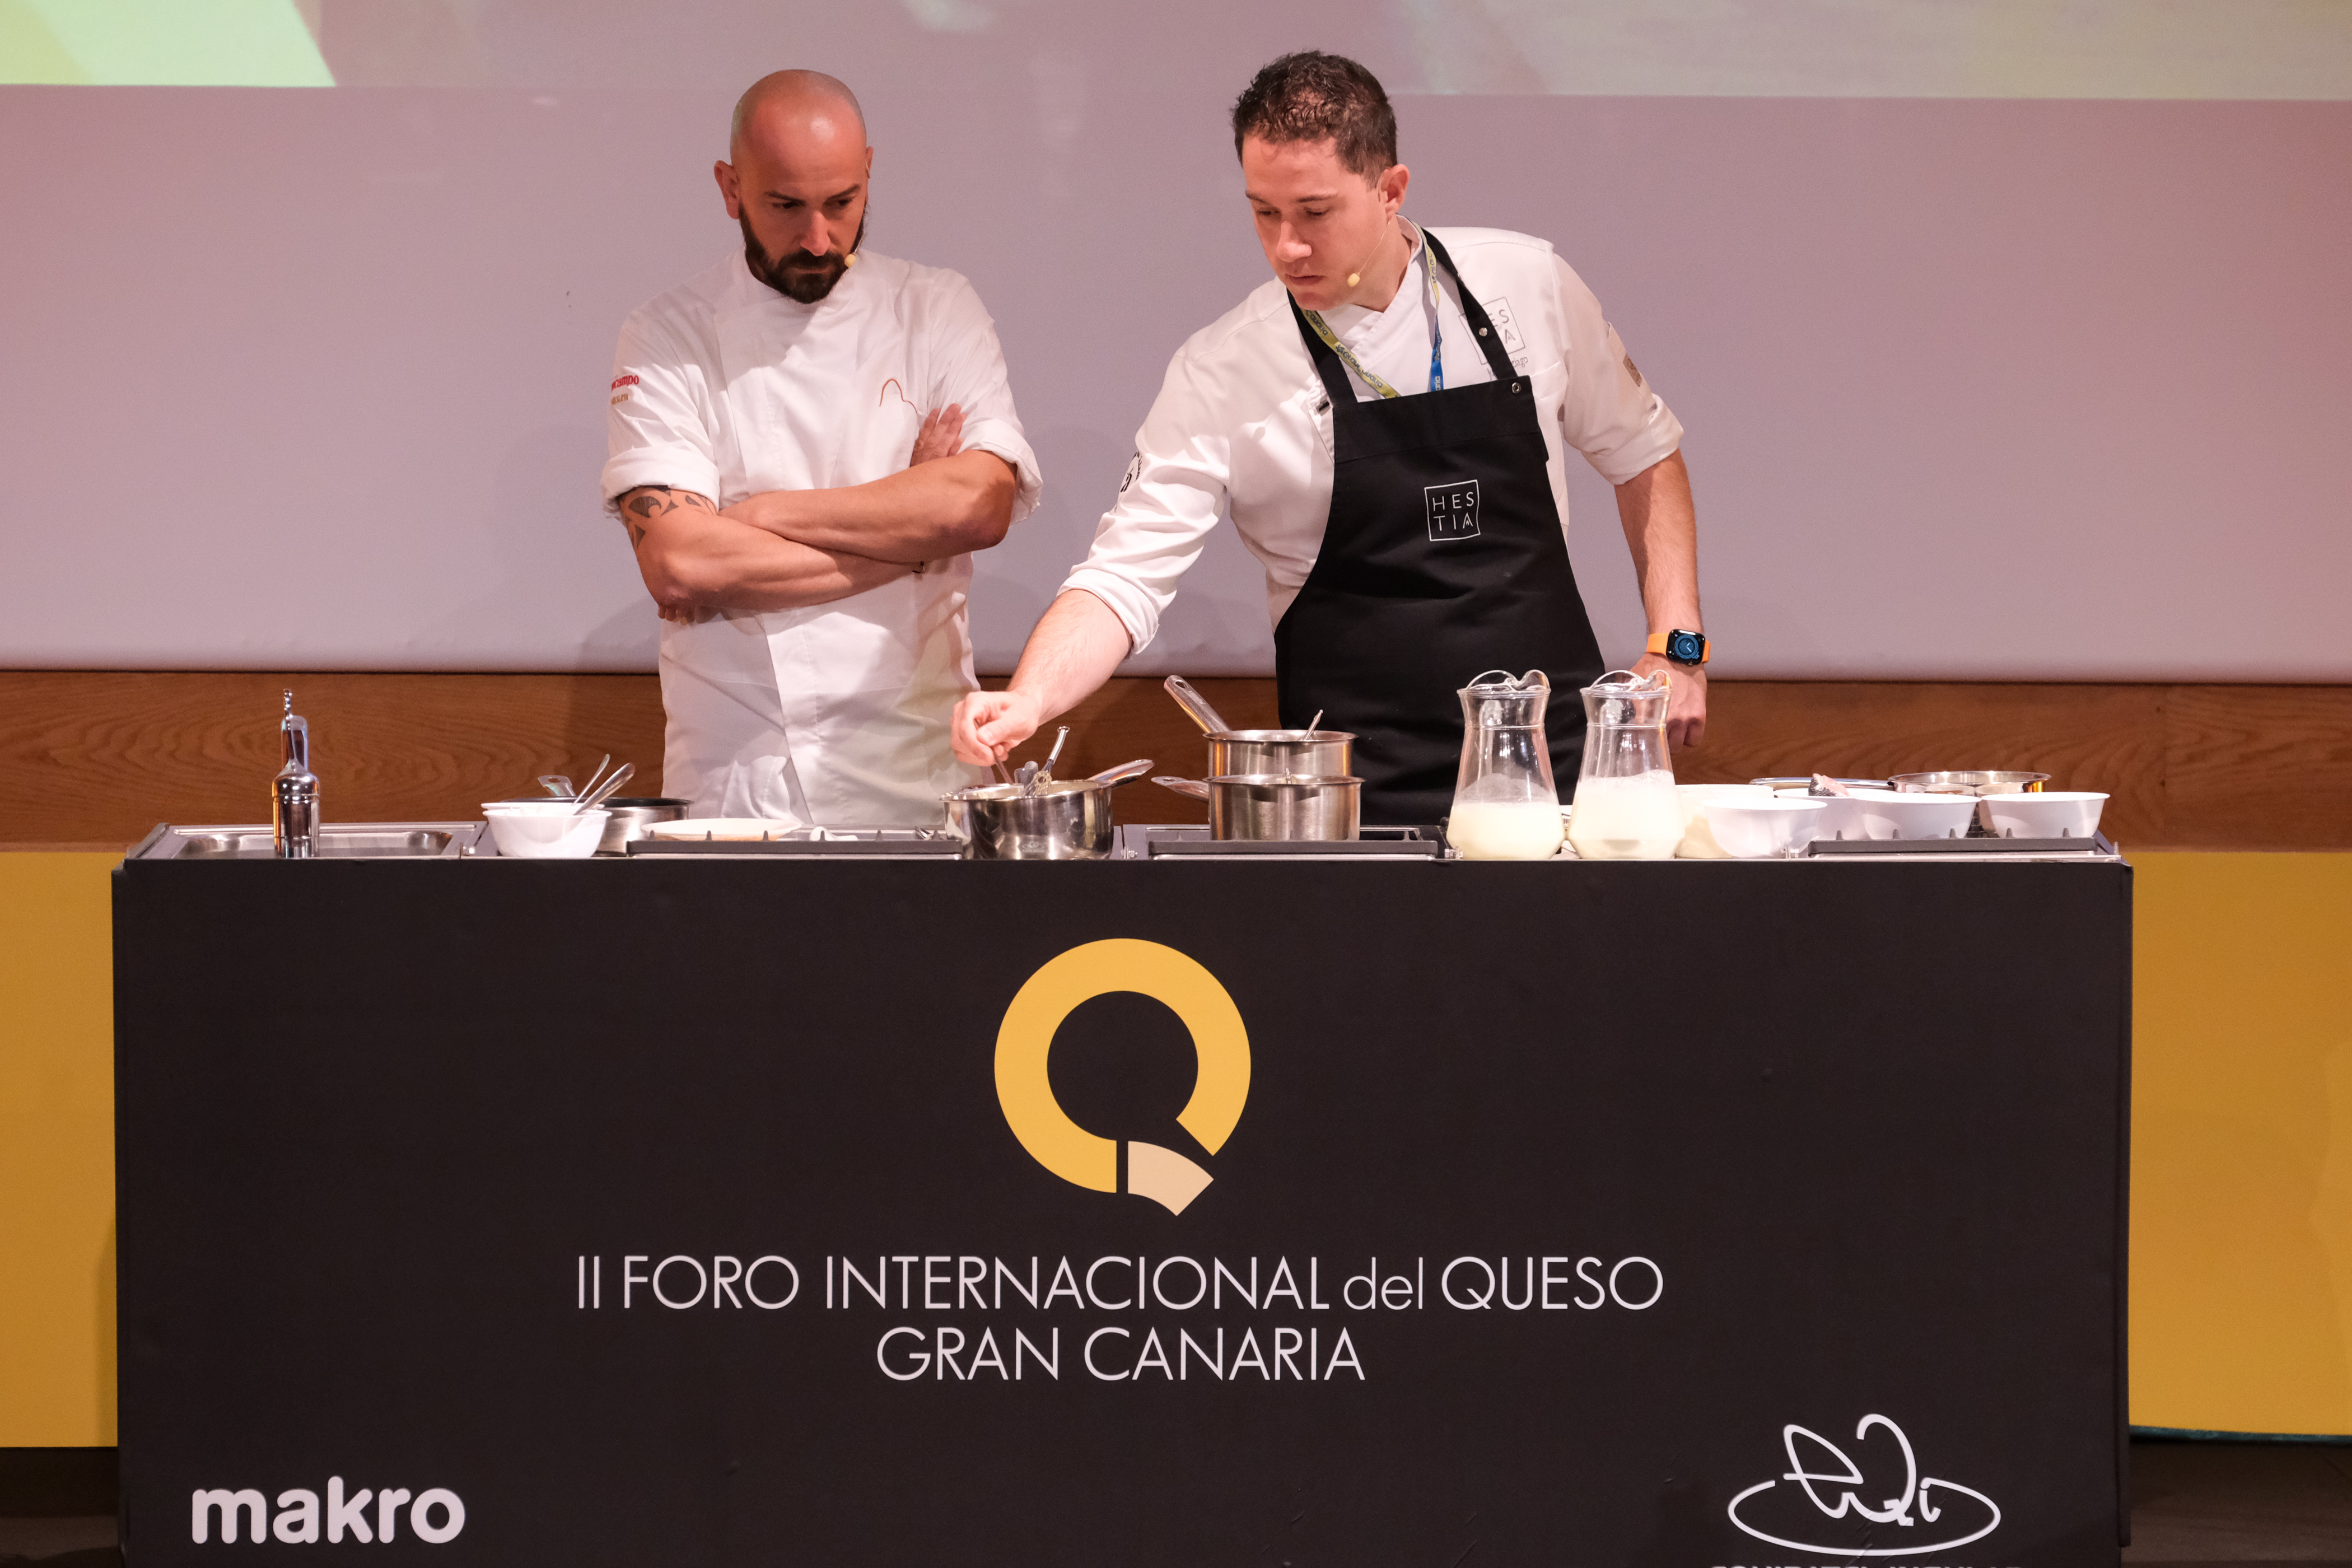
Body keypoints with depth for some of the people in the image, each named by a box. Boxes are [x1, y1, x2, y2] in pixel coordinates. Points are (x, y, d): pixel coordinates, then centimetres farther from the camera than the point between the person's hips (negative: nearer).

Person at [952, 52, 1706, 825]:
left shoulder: (1528, 286, 0)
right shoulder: (1220, 375, -7)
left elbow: (1641, 454, 13)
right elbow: (1126, 576, -9)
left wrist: (1677, 644, 5)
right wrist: (1027, 703, -26)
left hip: (1561, 750, 2)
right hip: (1369, 786, -2)